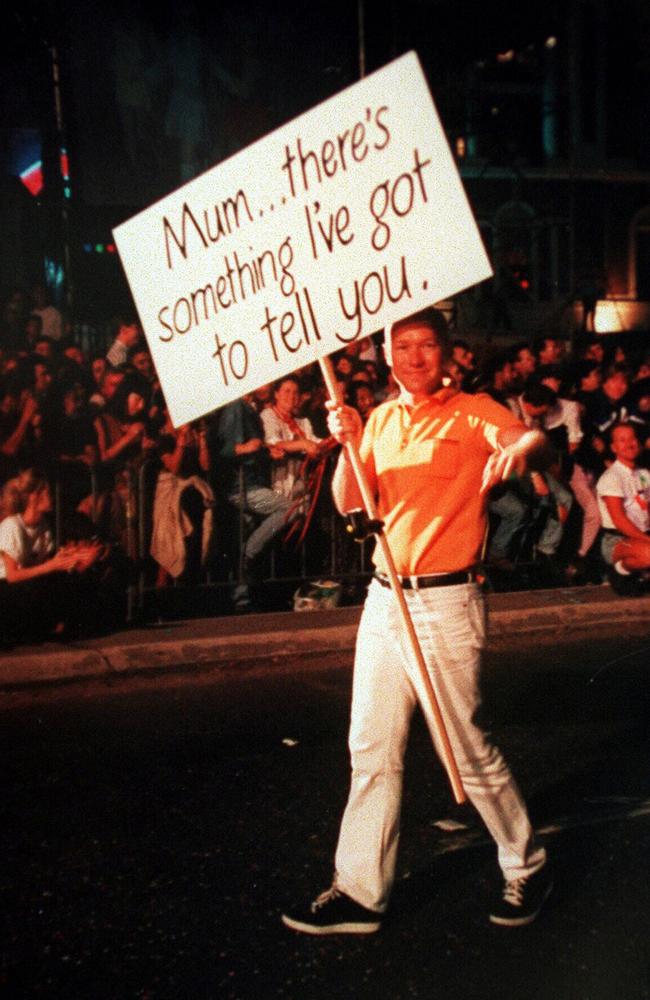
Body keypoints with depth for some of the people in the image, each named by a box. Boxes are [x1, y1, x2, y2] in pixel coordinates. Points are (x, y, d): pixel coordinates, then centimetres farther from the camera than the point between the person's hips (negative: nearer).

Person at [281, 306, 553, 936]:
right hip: (384, 598, 6)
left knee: (468, 751, 3)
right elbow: (349, 505, 6)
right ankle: (359, 892, 19)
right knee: (371, 748, 8)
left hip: (446, 601, -6)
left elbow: (535, 439, -20)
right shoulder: (381, 419, 13)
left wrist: (521, 449, -41)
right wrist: (348, 446, -9)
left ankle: (526, 868, 26)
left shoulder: (473, 413, -3)